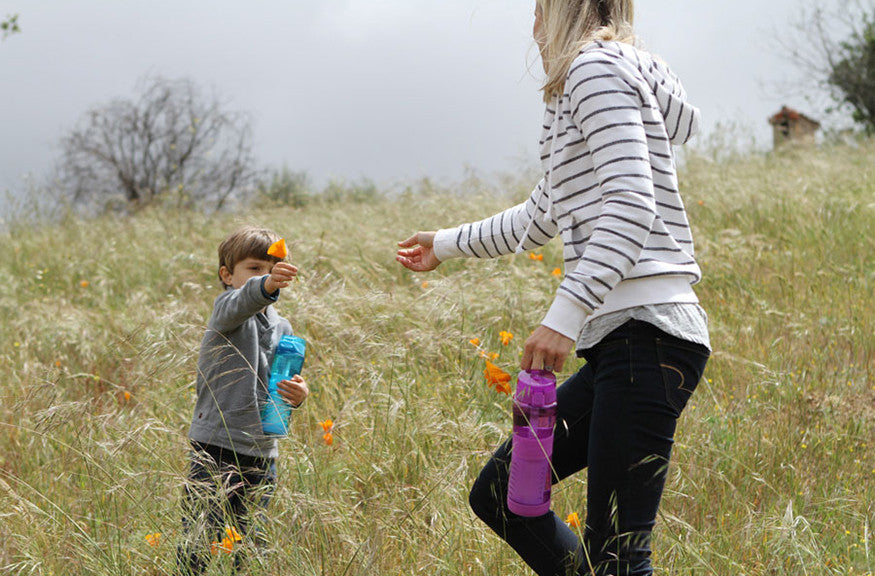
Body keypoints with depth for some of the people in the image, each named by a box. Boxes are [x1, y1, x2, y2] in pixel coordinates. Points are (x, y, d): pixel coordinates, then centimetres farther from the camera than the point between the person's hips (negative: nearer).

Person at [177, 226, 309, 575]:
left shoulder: (281, 328, 15)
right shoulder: (226, 307, -5)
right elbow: (242, 302, -31)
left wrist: (297, 394, -6)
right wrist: (268, 285, -53)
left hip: (261, 455, 6)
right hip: (215, 448, -6)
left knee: (251, 547, 11)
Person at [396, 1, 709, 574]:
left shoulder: (596, 66, -5)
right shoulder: (585, 83, 26)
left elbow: (631, 204, -19)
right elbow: (541, 217, 38)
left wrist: (567, 313, -25)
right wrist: (447, 245, 51)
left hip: (647, 332, -10)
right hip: (621, 339, 11)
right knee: (499, 494, 11)